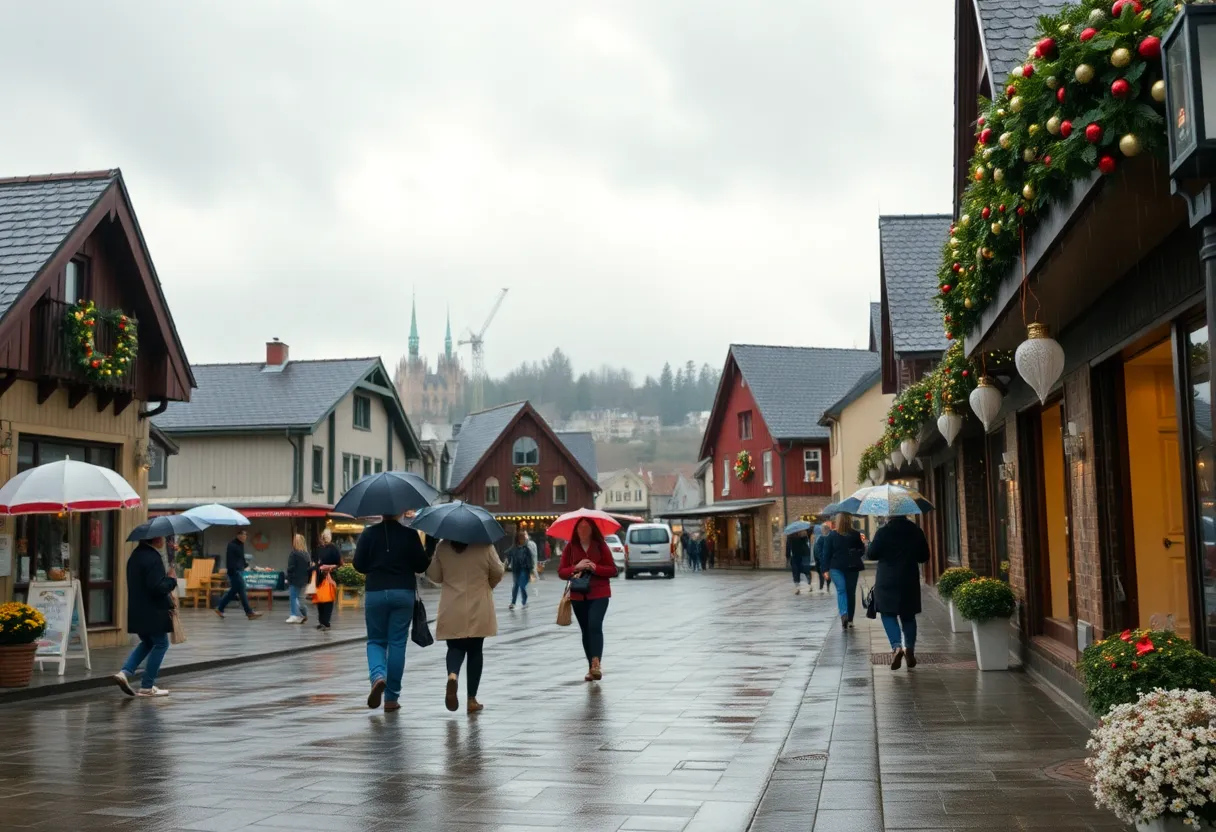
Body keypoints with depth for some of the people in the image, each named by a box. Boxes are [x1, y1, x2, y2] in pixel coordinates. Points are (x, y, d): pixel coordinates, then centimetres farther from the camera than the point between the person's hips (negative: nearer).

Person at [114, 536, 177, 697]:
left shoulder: (136, 555, 11)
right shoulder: (152, 558, -21)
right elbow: (157, 587, -27)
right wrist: (171, 579, -9)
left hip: (137, 611, 9)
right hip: (152, 613, -9)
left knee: (147, 642, 23)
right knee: (161, 644, 5)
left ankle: (125, 672, 6)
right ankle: (147, 687, 6)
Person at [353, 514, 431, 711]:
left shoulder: (368, 534, -2)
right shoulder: (410, 535, -5)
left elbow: (359, 565, 1)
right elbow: (421, 565, -3)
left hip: (375, 593, 0)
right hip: (404, 593, 0)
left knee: (376, 640, 14)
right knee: (397, 643, 7)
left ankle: (378, 676, -17)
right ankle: (391, 698, 9)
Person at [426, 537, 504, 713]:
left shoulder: (443, 548, -3)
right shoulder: (484, 546, -7)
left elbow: (434, 576, 2)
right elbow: (497, 573, 0)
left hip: (452, 611, 1)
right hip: (479, 610, 0)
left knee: (455, 647, 11)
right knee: (475, 651, 10)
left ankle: (452, 675, -23)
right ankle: (472, 699, 12)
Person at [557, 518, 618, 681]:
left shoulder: (601, 546, 0)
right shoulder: (570, 547, 5)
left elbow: (613, 570, 0)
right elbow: (561, 572, 3)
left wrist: (595, 568, -17)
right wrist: (576, 567, -15)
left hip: (599, 594, -3)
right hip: (578, 596, 3)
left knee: (595, 626, -20)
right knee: (585, 630, 8)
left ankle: (596, 664, -27)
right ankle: (592, 667, 15)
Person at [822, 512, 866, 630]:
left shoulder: (832, 535, -4)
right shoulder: (855, 535, -3)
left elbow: (827, 552, -3)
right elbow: (862, 551, 5)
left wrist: (826, 569, 2)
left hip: (836, 567, -1)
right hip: (852, 567, 1)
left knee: (841, 590, -5)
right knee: (851, 592, 11)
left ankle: (843, 614, -30)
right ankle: (850, 619, 15)